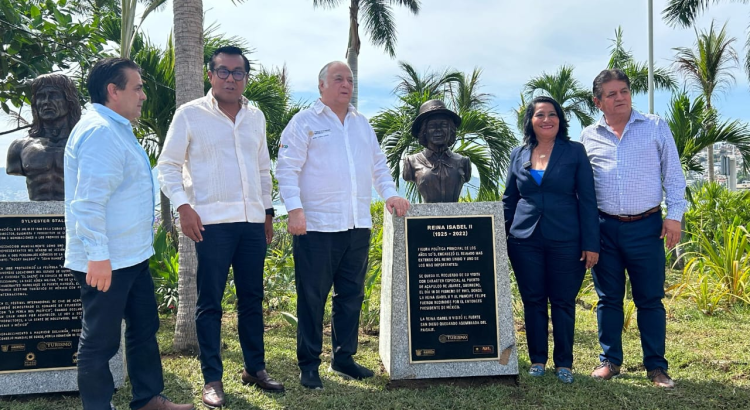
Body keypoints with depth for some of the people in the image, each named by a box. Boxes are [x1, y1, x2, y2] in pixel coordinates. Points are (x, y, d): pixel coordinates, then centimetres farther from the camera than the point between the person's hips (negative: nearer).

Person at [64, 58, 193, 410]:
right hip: (105, 261, -11)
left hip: (131, 256, 11)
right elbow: (90, 201, -26)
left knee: (144, 328, 17)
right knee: (101, 341, 3)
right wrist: (97, 256, -27)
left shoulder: (117, 129, 15)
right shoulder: (100, 131, -19)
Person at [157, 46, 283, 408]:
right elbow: (168, 166, 0)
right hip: (212, 222, -4)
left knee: (252, 298, 11)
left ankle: (255, 368, 23)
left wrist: (268, 211, 18)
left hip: (252, 221, 5)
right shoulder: (190, 114, -1)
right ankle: (212, 379, 10)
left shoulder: (255, 116, 13)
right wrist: (182, 206, -11)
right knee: (209, 302, 0)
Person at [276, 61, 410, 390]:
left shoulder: (361, 123, 19)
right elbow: (287, 168, -6)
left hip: (357, 226, 6)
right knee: (312, 298, 0)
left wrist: (390, 194, 7)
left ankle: (344, 357, 23)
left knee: (351, 295, 11)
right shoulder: (305, 122, 0)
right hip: (317, 227, -6)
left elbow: (378, 164, 23)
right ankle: (308, 365, 12)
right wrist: (295, 209, -17)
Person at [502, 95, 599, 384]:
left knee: (563, 302, 5)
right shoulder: (519, 154, 9)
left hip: (565, 240, -2)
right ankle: (537, 359, 21)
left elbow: (587, 200, -2)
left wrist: (591, 243, -7)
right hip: (525, 240, 2)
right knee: (533, 301, 8)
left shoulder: (574, 152, 1)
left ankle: (564, 363, 18)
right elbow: (508, 199, 14)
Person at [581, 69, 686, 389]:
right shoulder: (588, 137, 8)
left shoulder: (656, 127, 4)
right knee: (608, 298, 9)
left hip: (646, 227, -1)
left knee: (650, 299, 4)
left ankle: (656, 366, 14)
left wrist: (674, 214, -5)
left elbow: (673, 174, 3)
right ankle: (610, 361, 20)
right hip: (604, 227, 2)